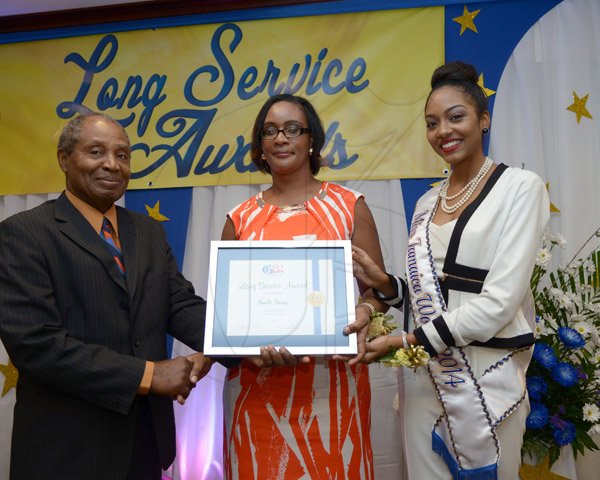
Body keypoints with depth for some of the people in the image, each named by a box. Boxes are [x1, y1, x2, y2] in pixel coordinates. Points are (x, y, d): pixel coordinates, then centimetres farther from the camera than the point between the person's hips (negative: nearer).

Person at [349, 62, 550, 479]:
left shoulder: (520, 188, -8)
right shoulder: (428, 203, 10)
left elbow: (499, 302, -17)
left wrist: (408, 341, -15)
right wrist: (385, 284, -5)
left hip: (487, 374, -5)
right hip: (424, 372, 5)